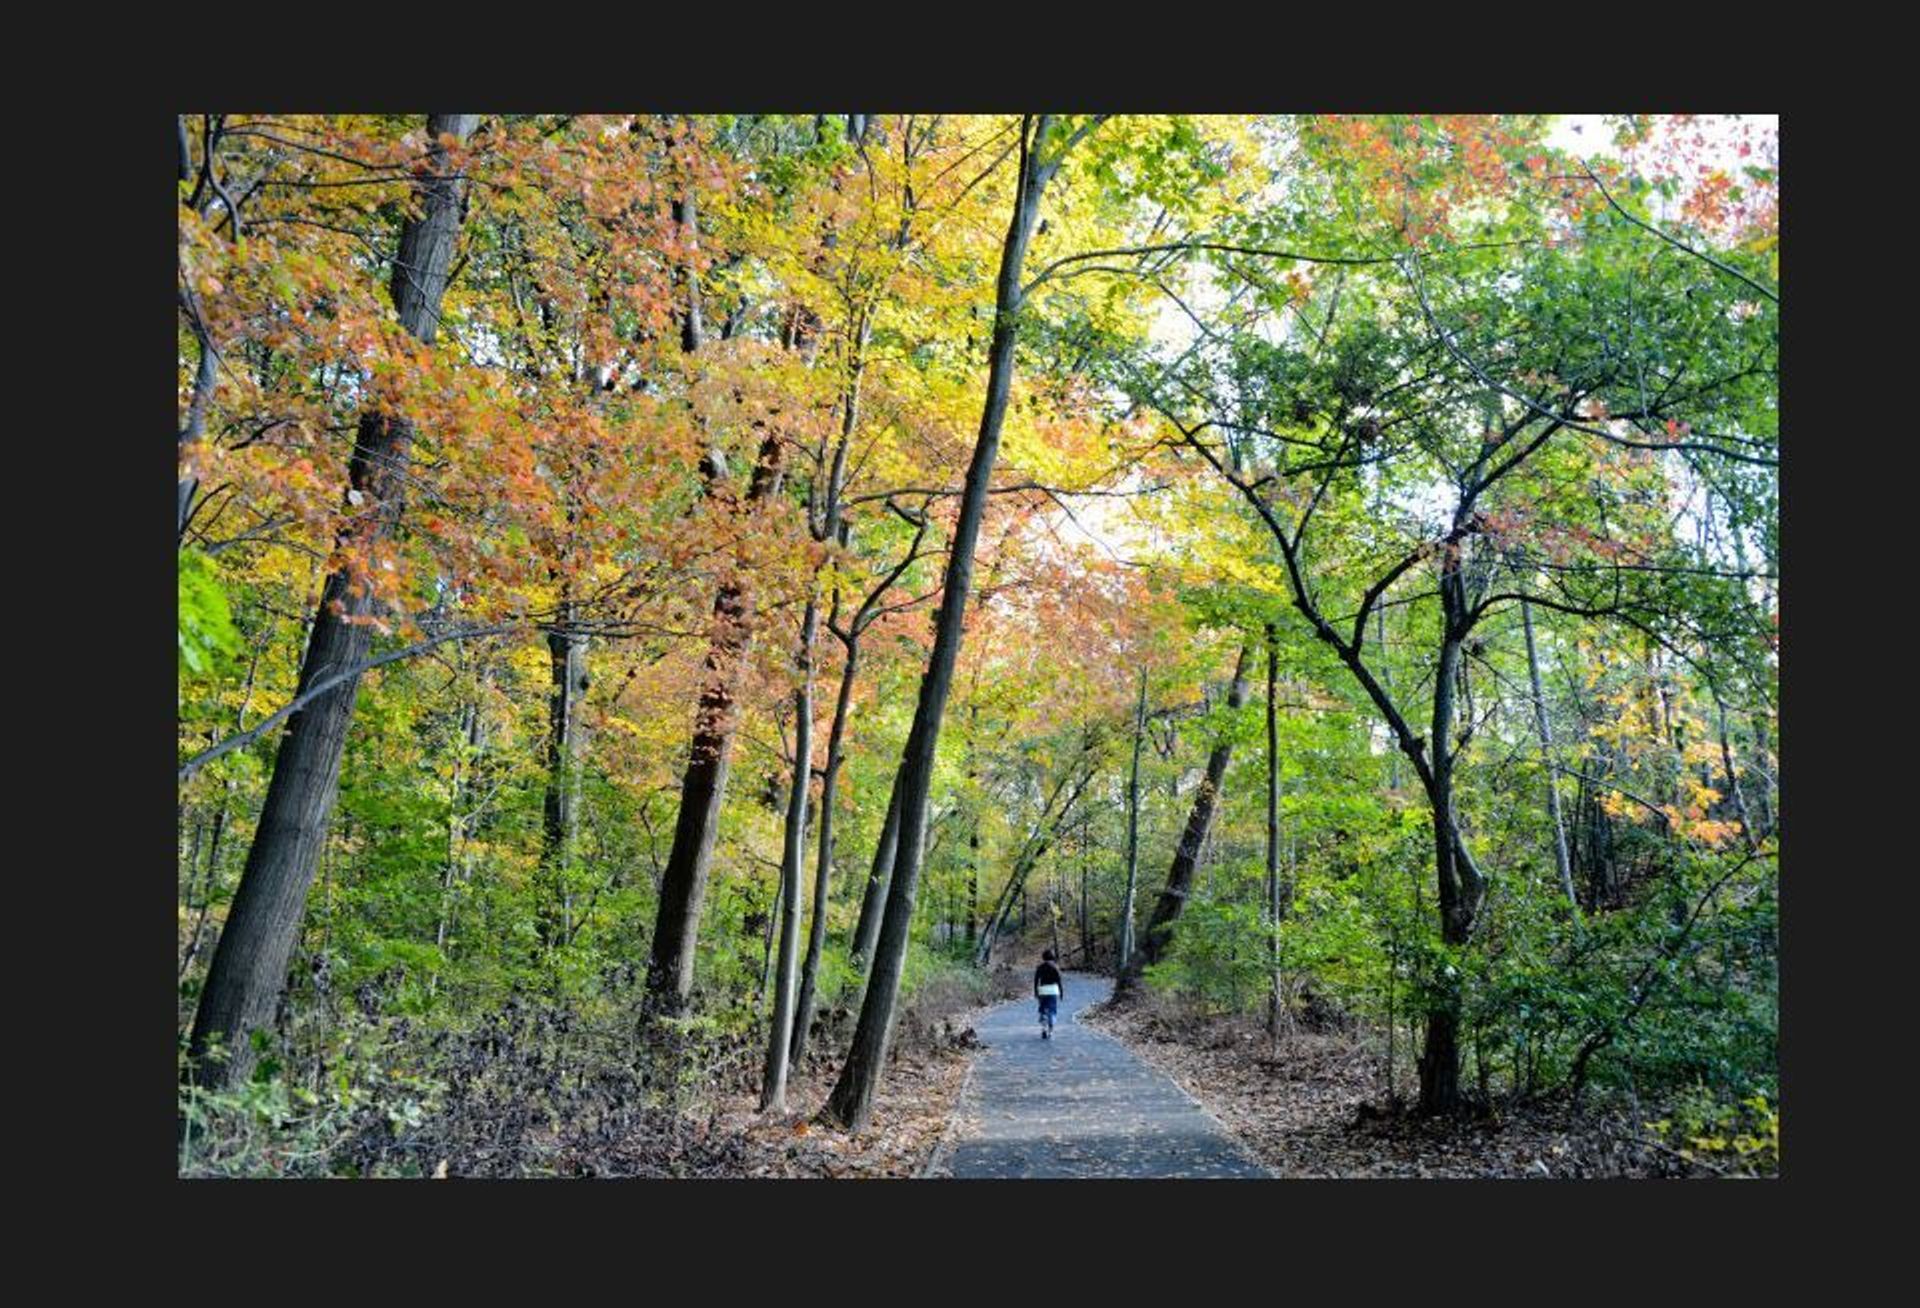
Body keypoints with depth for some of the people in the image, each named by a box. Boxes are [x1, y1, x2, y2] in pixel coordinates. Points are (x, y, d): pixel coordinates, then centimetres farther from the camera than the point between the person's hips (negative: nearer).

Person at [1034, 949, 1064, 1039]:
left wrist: (1035, 992, 10)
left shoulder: (1039, 968, 3)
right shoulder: (1054, 967, -4)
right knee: (1052, 1011, 1)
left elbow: (1036, 981, 3)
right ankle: (1050, 1032, -5)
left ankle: (1043, 1028, -4)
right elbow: (1059, 980, -4)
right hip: (1053, 991, -2)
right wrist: (1061, 992, 3)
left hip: (1042, 991, 2)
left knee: (1043, 1011, 14)